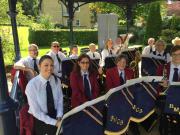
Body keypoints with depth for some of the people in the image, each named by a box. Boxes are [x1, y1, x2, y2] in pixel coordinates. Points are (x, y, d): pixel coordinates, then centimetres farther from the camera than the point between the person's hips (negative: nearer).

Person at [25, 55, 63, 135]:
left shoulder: (57, 81, -5)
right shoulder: (32, 85, -18)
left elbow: (60, 101, 2)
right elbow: (36, 112, -16)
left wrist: (59, 118, -12)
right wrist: (55, 122, -18)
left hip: (55, 116, 3)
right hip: (39, 120, -3)